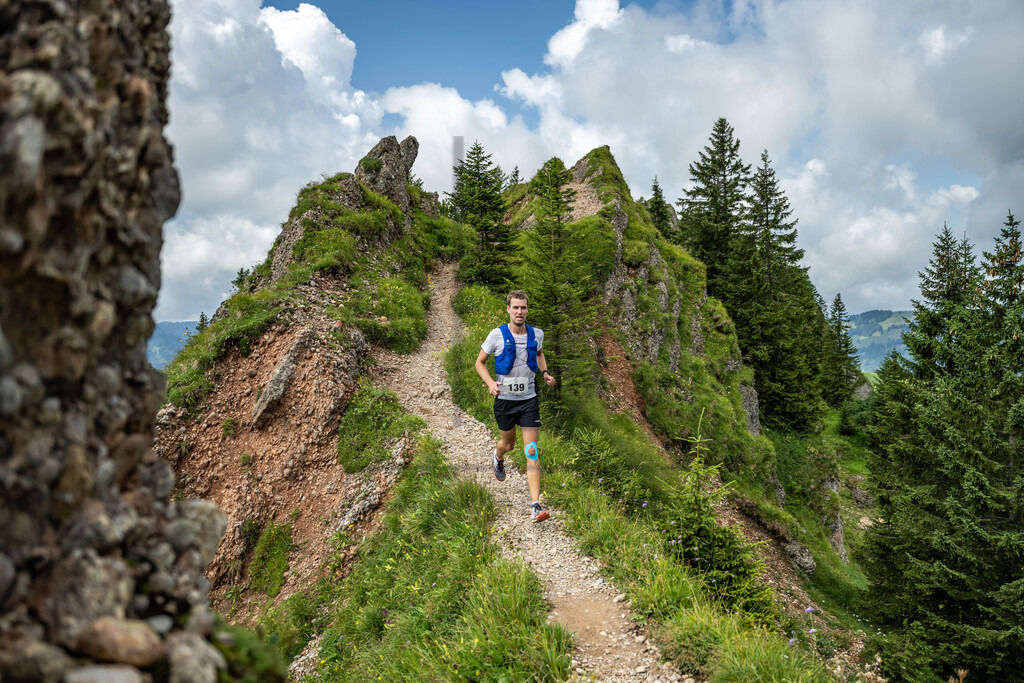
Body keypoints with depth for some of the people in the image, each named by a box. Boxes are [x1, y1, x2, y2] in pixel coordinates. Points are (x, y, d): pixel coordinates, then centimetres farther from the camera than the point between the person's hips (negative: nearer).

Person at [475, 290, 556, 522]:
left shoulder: (536, 334, 0)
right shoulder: (497, 335, -9)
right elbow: (479, 362, 1)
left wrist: (545, 372, 4)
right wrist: (490, 383, -17)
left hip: (529, 399, 1)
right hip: (505, 399, -1)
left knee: (532, 451, -6)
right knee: (508, 443, 18)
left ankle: (535, 505, -7)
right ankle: (497, 457, 58)